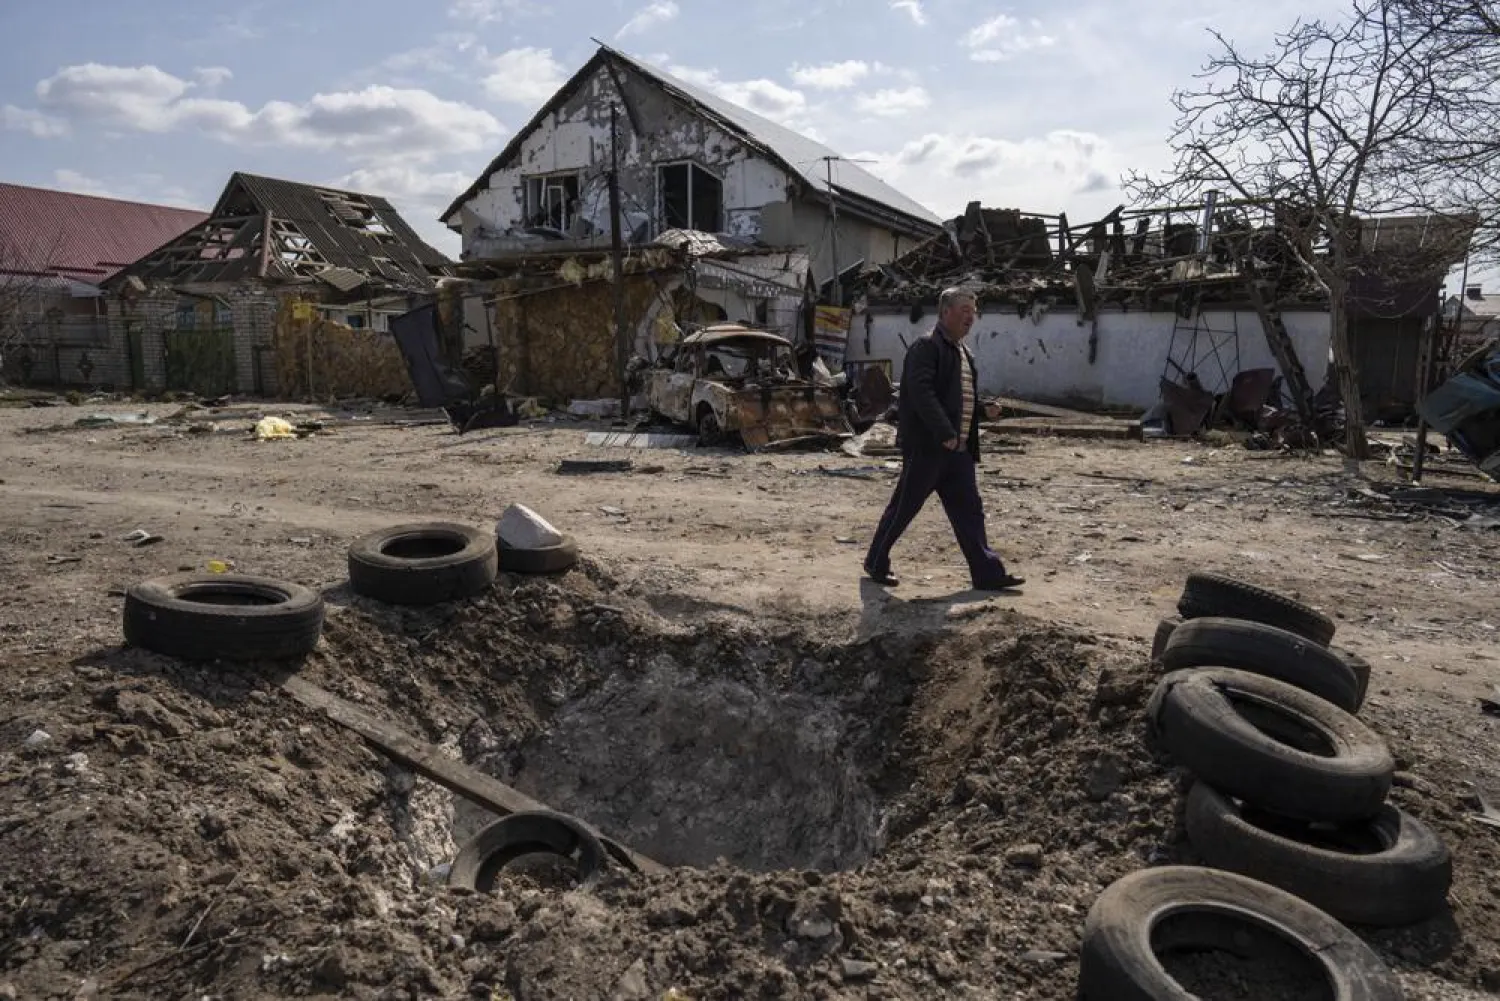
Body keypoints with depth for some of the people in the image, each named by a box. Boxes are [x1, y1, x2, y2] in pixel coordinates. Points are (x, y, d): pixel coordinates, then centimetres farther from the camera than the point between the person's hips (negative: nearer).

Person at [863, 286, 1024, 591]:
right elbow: (921, 393, -22)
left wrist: (984, 409, 7)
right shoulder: (926, 346, -11)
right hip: (927, 446, -9)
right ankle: (876, 563, 18)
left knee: (969, 510, 8)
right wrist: (945, 434, -26)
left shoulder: (963, 352, 18)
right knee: (904, 507, 2)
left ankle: (987, 572, 13)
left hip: (958, 449, 9)